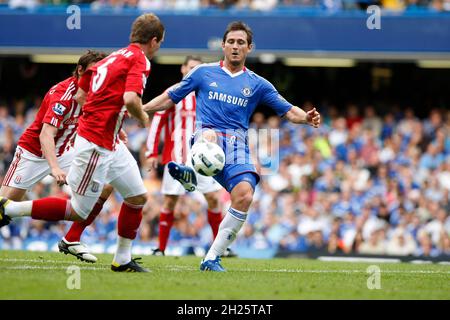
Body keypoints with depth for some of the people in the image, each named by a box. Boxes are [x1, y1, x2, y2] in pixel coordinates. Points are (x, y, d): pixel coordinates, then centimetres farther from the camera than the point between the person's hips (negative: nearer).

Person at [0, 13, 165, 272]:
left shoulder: (114, 57, 14)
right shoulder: (140, 60, -12)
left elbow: (80, 96, 19)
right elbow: (130, 99, -29)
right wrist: (144, 118, -8)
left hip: (110, 144, 10)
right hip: (96, 144, -10)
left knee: (138, 197, 13)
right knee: (78, 211, -3)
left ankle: (123, 259, 20)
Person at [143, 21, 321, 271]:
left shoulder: (257, 84, 17)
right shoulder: (204, 72, 15)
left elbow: (288, 111, 15)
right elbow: (170, 98, 21)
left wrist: (306, 118, -7)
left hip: (237, 145, 1)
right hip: (208, 134, -1)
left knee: (245, 195, -23)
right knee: (209, 135, -40)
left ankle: (213, 258, -16)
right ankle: (192, 174, -64)